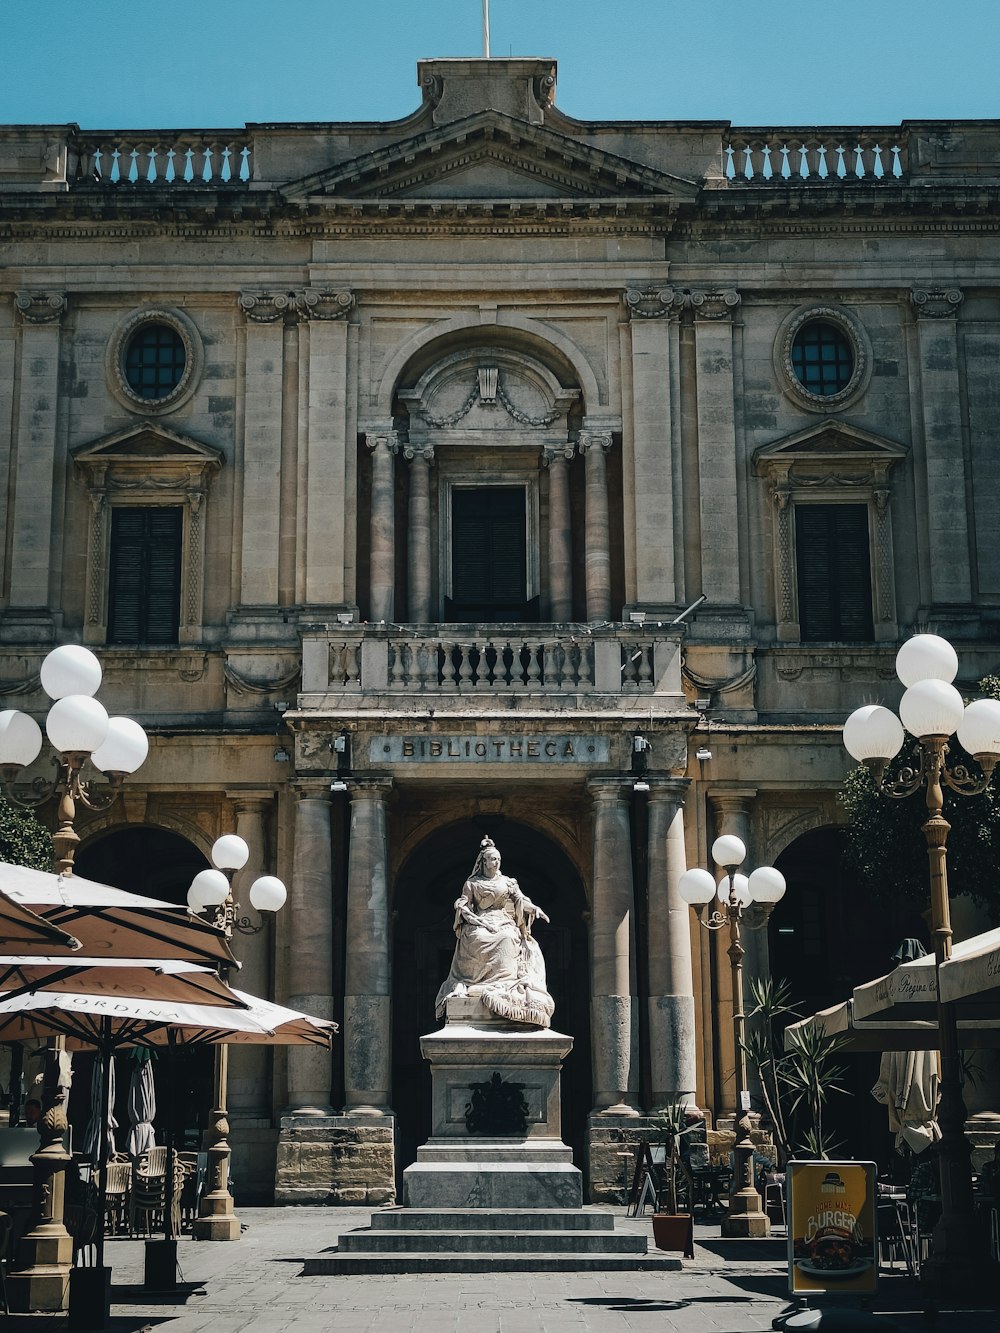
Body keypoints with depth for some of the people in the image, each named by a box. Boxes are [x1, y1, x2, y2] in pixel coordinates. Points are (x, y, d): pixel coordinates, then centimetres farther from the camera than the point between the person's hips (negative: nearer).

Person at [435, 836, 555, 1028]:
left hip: (504, 925, 2)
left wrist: (535, 909, -10)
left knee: (508, 939, -29)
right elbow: (462, 905, 9)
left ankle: (504, 981, -34)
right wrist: (472, 918, -10)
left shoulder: (507, 882, 20)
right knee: (479, 940, -31)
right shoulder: (472, 883, 15)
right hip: (480, 926, -2)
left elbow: (520, 899, 8)